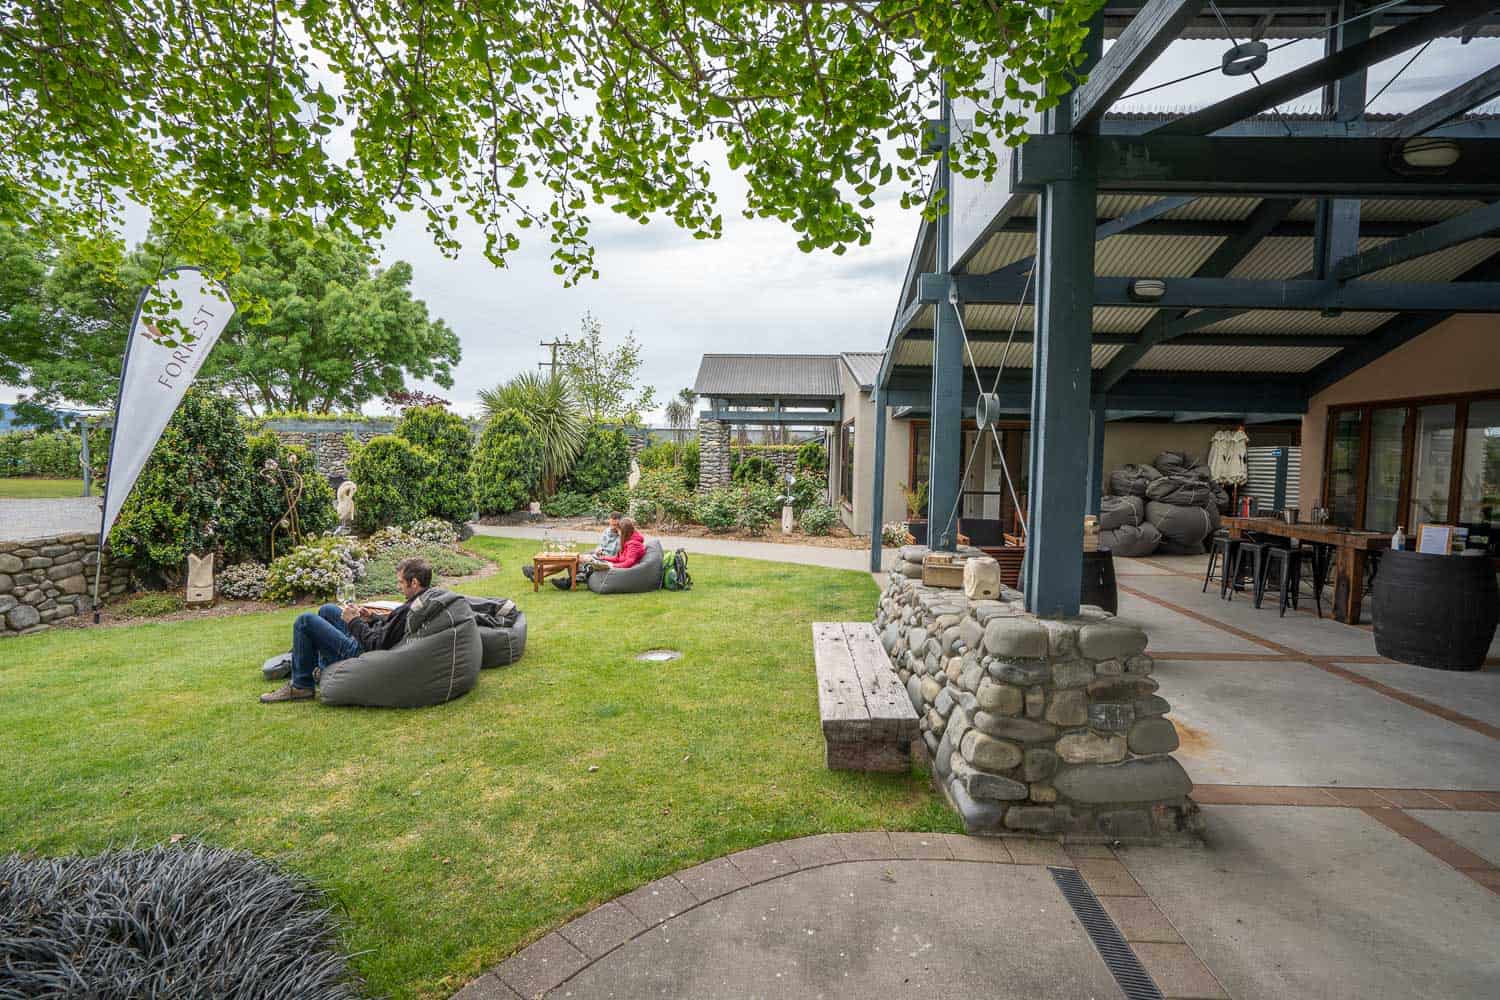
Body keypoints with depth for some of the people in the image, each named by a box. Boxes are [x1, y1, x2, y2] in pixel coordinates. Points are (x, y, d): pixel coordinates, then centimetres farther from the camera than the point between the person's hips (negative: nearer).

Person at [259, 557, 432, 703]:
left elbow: (377, 645, -28)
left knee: (305, 620, -6)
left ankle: (301, 686, 5)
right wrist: (372, 617, 3)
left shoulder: (410, 611, -32)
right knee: (327, 610, 23)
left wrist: (354, 621, -15)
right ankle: (324, 669, 30)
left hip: (359, 652, -10)